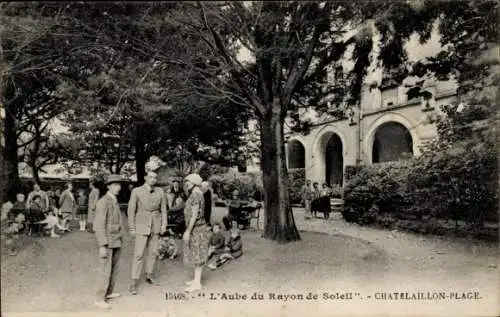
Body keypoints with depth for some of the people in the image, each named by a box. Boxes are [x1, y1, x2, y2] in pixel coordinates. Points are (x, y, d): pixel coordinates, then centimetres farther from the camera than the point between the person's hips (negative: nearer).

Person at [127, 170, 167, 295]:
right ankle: (134, 283, 1)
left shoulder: (160, 191, -1)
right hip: (141, 225, -4)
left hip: (155, 225, 4)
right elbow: (131, 210, -7)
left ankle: (149, 275, 30)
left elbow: (163, 209, 5)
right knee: (138, 254, -6)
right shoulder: (136, 191, -10)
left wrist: (164, 225, -2)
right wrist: (132, 228, -7)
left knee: (153, 252, 11)